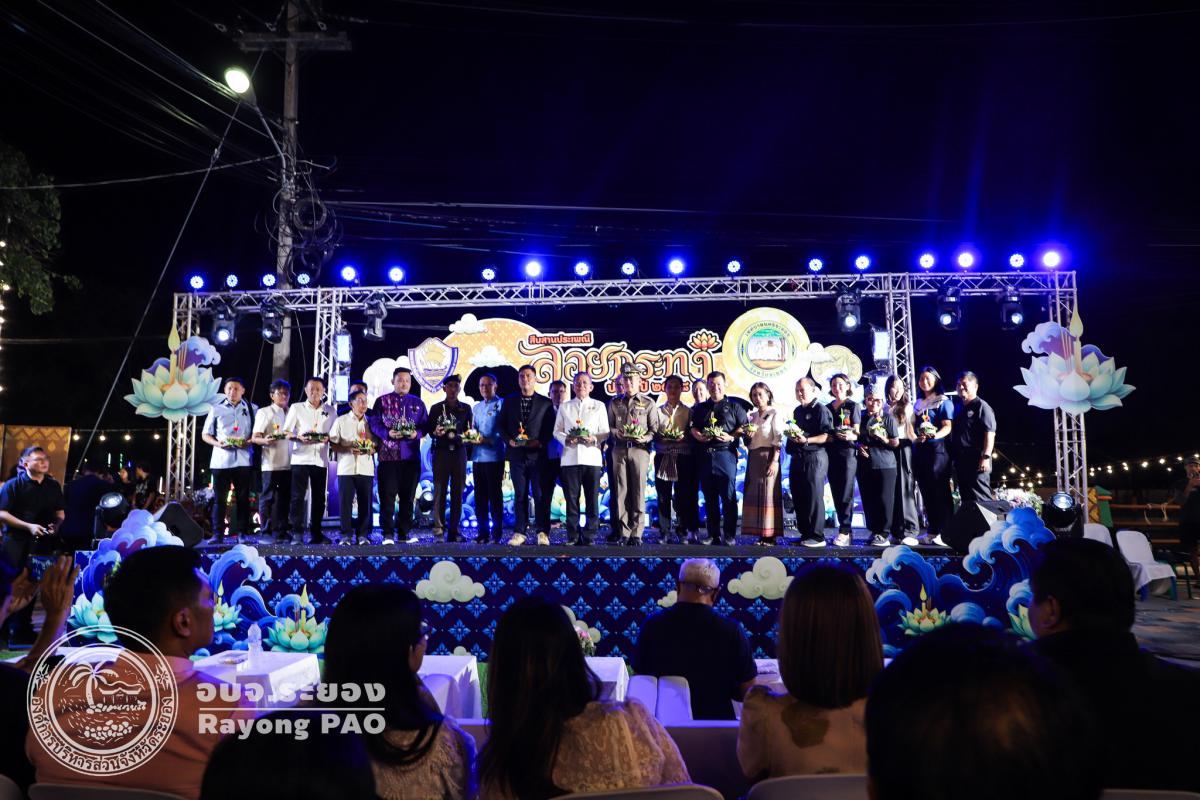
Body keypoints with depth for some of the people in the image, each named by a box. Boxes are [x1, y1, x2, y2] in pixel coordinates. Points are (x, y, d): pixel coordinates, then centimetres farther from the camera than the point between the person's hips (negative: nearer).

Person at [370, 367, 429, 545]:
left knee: (408, 495, 6)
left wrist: (417, 433, -12)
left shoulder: (418, 403, 13)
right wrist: (388, 433, -18)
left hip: (411, 456, 3)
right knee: (387, 496, -3)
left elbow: (425, 425, 8)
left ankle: (405, 531, 14)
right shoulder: (382, 401, 6)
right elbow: (374, 424, -1)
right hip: (388, 455, -2)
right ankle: (388, 533, 3)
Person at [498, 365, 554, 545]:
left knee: (540, 494, -2)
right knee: (520, 495, 5)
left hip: (537, 454, -2)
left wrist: (540, 442, -12)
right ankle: (520, 532, 9)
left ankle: (542, 532, 5)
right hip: (517, 454, 2)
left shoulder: (545, 402, 7)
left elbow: (551, 427, 4)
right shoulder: (509, 401, 13)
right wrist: (509, 440, -6)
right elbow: (502, 425, 11)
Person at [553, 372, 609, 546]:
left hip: (592, 458, -1)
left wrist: (594, 438, -12)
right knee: (571, 499, 1)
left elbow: (605, 432, 7)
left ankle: (589, 536, 4)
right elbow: (557, 431, 12)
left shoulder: (599, 406, 12)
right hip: (570, 458, 1)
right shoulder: (564, 407, 15)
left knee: (592, 500, -1)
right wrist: (567, 439, -8)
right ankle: (573, 537, 7)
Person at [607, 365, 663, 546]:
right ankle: (623, 532, 6)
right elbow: (609, 426, 14)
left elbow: (655, 429, 3)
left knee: (638, 491, -2)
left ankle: (636, 533, 2)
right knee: (621, 491, 1)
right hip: (619, 449, 2)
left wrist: (644, 438, -14)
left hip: (640, 450, -2)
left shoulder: (648, 403, 5)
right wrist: (617, 433, -6)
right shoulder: (615, 403, 13)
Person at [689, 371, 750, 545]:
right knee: (709, 497, 6)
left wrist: (731, 437, -13)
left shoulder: (733, 407, 9)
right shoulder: (700, 408, 18)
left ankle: (729, 535, 1)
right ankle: (713, 534, 13)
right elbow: (692, 427, 12)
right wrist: (699, 437, -8)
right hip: (705, 455, 3)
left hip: (726, 454, -3)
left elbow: (744, 427, 3)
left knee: (728, 496, -5)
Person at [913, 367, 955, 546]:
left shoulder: (944, 401, 0)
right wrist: (917, 437, 2)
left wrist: (935, 435, -29)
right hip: (920, 450, 6)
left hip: (937, 449, -6)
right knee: (926, 492, 7)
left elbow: (947, 426, -11)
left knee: (941, 492, -8)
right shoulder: (918, 404, 18)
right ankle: (932, 532, 12)